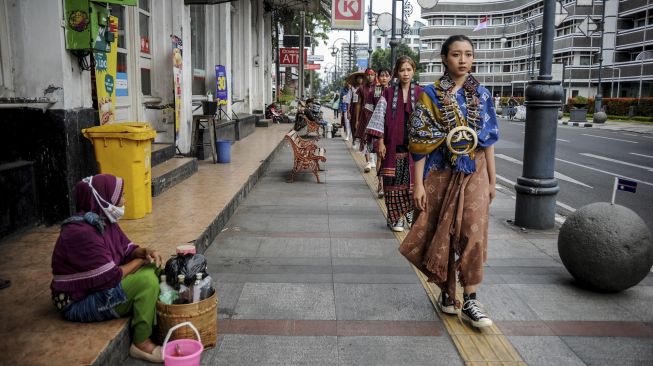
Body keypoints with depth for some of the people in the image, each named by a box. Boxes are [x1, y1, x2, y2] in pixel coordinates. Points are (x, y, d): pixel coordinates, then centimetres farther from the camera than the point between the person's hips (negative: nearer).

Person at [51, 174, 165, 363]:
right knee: (147, 281, -24)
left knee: (153, 267, 3)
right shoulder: (81, 232, -28)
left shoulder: (105, 221, 1)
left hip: (100, 288, 10)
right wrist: (139, 261, -12)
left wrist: (145, 252, -11)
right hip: (79, 303, -10)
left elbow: (127, 249, 11)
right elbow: (111, 277, -28)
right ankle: (141, 343, -11)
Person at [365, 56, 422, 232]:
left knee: (413, 182, 0)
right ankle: (396, 218, 15)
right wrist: (380, 141, -4)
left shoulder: (420, 93, 5)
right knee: (393, 183, 2)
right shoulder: (388, 93, 4)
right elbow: (380, 117, 2)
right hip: (393, 145, 0)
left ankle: (411, 212, 22)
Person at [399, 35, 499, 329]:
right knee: (442, 235, 6)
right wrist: (418, 183, -10)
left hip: (474, 173, 2)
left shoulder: (482, 94, 5)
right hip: (440, 173, -2)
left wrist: (492, 180, 6)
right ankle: (447, 292, 24)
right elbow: (420, 141, -6)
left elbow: (488, 139, 8)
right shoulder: (430, 94, -3)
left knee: (473, 235, -5)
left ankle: (470, 302, 4)